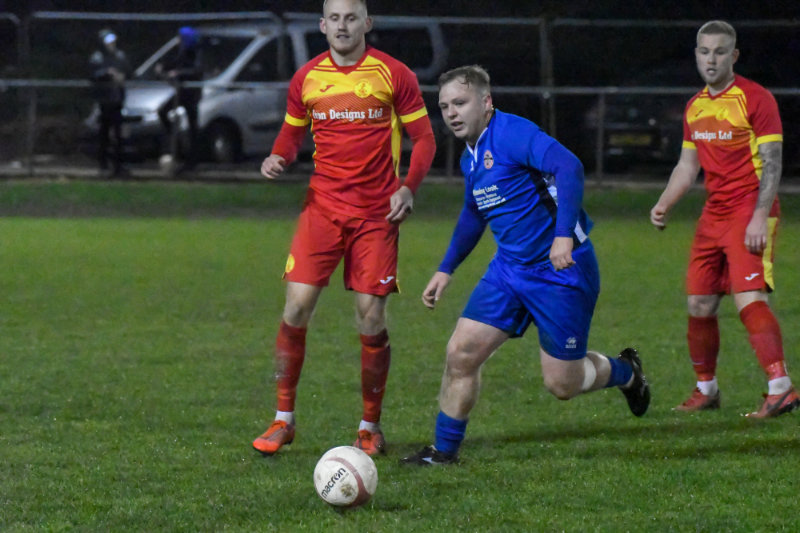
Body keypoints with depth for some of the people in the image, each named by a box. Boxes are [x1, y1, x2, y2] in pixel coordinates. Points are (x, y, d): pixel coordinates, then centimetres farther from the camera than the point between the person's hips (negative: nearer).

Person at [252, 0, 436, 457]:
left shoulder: (393, 75, -3)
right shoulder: (307, 79, 6)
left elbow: (424, 137, 1)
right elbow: (293, 132, 19)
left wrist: (408, 187, -15)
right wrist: (278, 158, -4)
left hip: (376, 214, -2)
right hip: (322, 208, 2)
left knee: (372, 320, -3)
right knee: (297, 307, -8)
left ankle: (371, 427, 12)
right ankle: (284, 420, 4)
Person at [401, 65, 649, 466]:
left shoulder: (512, 133, -18)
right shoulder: (471, 158, 11)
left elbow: (568, 167, -31)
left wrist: (564, 234, -40)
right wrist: (446, 270, 28)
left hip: (561, 270, -8)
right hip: (509, 269, 8)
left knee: (561, 383, 0)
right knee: (461, 353, -4)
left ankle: (625, 373, 32)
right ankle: (445, 450, 8)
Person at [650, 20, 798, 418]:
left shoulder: (755, 99, -8)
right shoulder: (695, 107, 14)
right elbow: (687, 166, 22)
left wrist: (760, 217, -21)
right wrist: (663, 206, 7)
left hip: (749, 215, -7)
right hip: (713, 216, 7)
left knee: (748, 299, -21)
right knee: (699, 305, 7)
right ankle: (706, 389, 22)